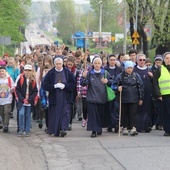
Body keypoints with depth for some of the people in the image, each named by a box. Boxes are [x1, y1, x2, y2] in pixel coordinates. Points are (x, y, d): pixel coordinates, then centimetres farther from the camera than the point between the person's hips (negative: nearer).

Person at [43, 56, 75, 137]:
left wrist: (64, 86, -15)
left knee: (65, 113, -10)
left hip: (66, 98, 0)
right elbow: (45, 85, -2)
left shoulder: (68, 73, 0)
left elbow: (73, 84, -1)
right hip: (54, 98, 0)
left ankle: (63, 129, -16)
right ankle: (56, 131, 13)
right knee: (55, 114, 4)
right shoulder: (50, 73, 0)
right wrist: (55, 86, -16)